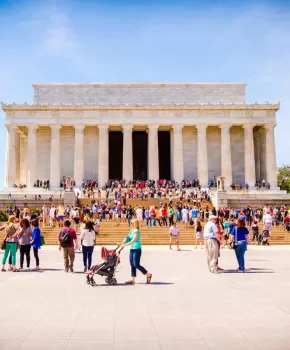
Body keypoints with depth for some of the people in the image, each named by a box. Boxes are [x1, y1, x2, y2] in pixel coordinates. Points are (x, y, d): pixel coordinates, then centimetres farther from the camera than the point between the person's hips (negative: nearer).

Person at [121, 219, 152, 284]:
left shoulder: (136, 231, -14)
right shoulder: (131, 231, 12)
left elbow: (133, 240, -23)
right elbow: (127, 238, 10)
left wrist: (125, 245, -27)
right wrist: (122, 243, -4)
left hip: (137, 249, -9)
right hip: (132, 249, 9)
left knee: (136, 265, -7)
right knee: (132, 264, 8)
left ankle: (148, 275, 7)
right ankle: (132, 280, 13)